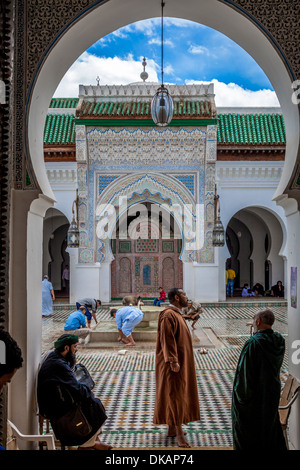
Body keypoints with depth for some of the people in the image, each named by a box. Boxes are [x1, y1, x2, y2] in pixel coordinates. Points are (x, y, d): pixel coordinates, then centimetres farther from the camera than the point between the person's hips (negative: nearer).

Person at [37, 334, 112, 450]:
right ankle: (84, 445, 12)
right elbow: (78, 390, -24)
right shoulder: (59, 365, -28)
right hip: (57, 409, -10)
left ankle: (94, 441, 21)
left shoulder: (52, 355, 2)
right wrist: (89, 392, -6)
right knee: (95, 406, -2)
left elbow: (71, 364, 19)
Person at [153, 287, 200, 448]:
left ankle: (172, 429, 24)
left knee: (176, 395, 15)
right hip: (175, 364, -10)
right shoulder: (168, 315, -18)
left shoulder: (176, 314, 15)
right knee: (175, 395, -5)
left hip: (181, 362, 10)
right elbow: (167, 339, -24)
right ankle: (179, 433, 0)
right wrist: (173, 361, -27)